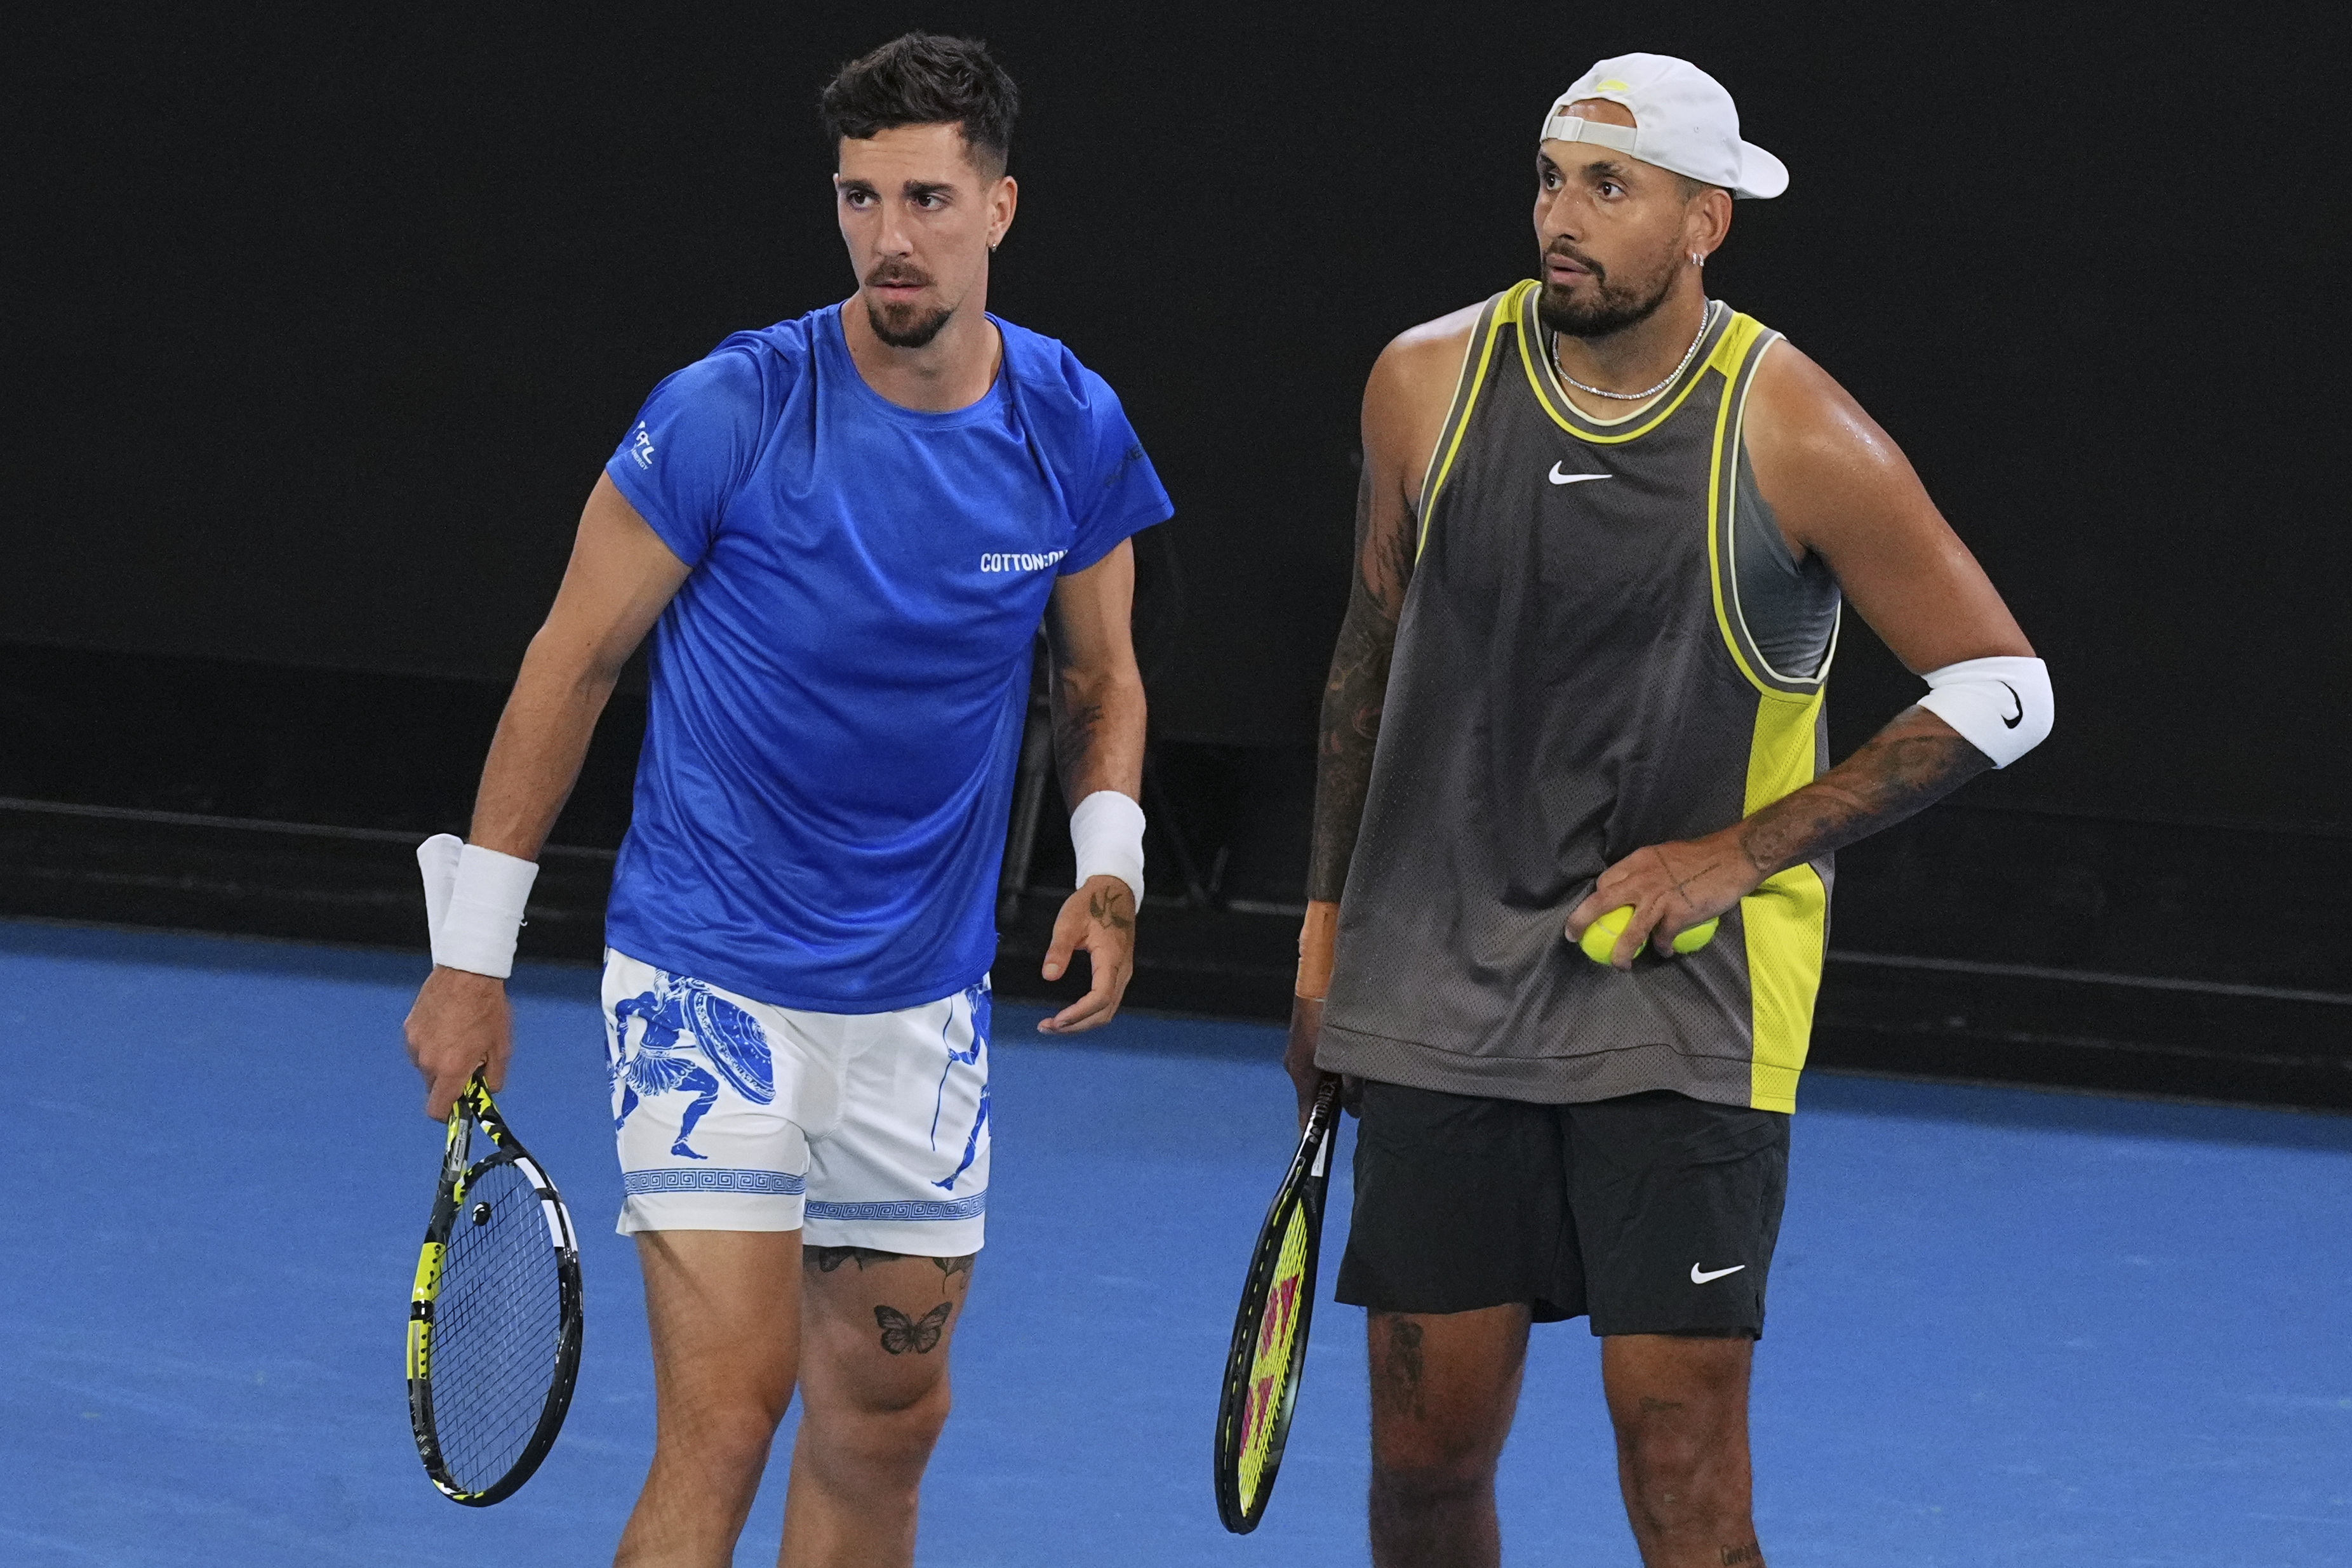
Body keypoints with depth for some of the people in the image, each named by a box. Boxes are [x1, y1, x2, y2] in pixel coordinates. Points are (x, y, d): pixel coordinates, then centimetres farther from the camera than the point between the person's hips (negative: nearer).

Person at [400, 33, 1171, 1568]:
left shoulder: (1072, 429, -2)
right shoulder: (728, 413, -14)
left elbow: (1103, 677, 15)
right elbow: (571, 663, -4)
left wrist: (1111, 867, -4)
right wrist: (471, 958, -3)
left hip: (923, 1006, 5)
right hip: (713, 979, -5)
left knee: (886, 1424, 11)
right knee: (728, 1410, -15)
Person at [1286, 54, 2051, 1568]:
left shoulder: (1797, 439, -12)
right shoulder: (1431, 381, 0)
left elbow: (2004, 687, -5)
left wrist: (1744, 850, -11)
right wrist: (1329, 921, 16)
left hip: (1688, 1009, -3)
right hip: (1440, 997, 3)